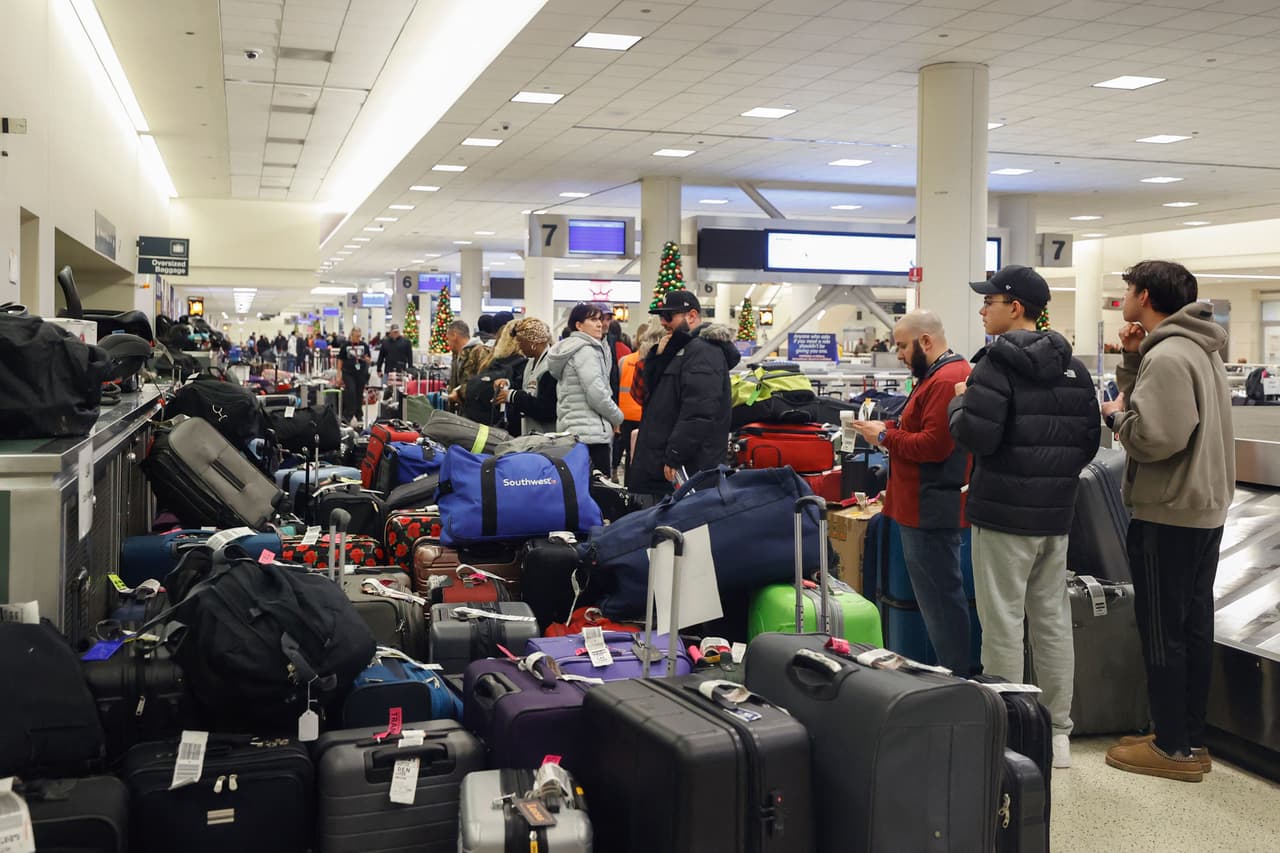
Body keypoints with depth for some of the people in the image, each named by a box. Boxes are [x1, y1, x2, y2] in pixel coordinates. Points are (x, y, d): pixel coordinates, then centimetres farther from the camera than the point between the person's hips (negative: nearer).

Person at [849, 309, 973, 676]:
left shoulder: (945, 381, -18)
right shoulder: (946, 374, 18)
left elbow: (933, 445, -24)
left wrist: (884, 436, -13)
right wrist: (889, 426, 7)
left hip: (930, 510, -11)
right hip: (929, 506, 11)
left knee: (940, 598, -5)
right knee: (944, 594, 15)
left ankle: (955, 678, 1)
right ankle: (955, 674, 23)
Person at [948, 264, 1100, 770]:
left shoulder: (998, 362, -14)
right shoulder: (1072, 367, 9)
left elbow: (975, 435, -21)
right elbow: (1091, 438, 11)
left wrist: (959, 402, -2)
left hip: (1004, 514, -7)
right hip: (1056, 515, 7)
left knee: (1003, 622, 1)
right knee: (1053, 619, 14)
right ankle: (1058, 732, 22)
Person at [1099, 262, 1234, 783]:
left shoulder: (1167, 356, -20)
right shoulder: (1198, 349, 13)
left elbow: (1154, 437, -28)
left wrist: (1115, 415, -10)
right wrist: (1133, 361, 4)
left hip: (1168, 515, -10)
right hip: (1203, 508, 10)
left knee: (1162, 632, 0)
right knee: (1193, 627, 15)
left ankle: (1173, 748, 8)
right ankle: (1190, 739, 24)